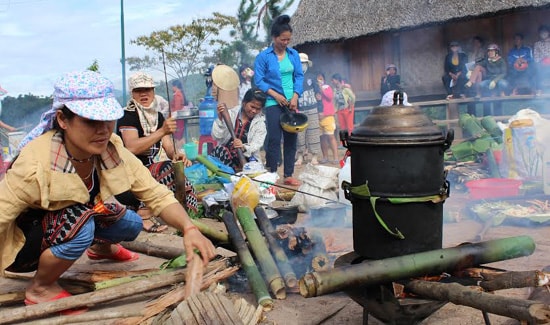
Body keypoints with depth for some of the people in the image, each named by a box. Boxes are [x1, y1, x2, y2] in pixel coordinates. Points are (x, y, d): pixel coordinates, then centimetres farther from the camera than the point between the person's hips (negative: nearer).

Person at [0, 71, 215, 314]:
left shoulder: (113, 152, -20)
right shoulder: (34, 166, -36)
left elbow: (156, 195, -19)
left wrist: (189, 229, -36)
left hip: (70, 220, 6)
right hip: (21, 243, -6)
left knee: (131, 225, -5)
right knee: (80, 227, -32)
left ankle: (101, 248, 30)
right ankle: (40, 289, -4)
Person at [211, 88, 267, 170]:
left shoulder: (260, 121, 5)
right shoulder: (231, 113, 3)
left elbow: (257, 144, -9)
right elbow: (216, 136, -3)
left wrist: (244, 147, -29)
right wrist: (220, 119, -18)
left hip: (246, 158, 1)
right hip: (225, 156, -1)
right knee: (219, 150, -32)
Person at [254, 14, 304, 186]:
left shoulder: (293, 54, 6)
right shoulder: (263, 56, -5)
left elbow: (299, 76, 5)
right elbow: (259, 80, -7)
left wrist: (295, 96, -9)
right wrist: (276, 95, -15)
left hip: (292, 102, 4)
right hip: (273, 103, -4)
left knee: (291, 138, 6)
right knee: (274, 139, -5)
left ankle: (288, 175, 15)